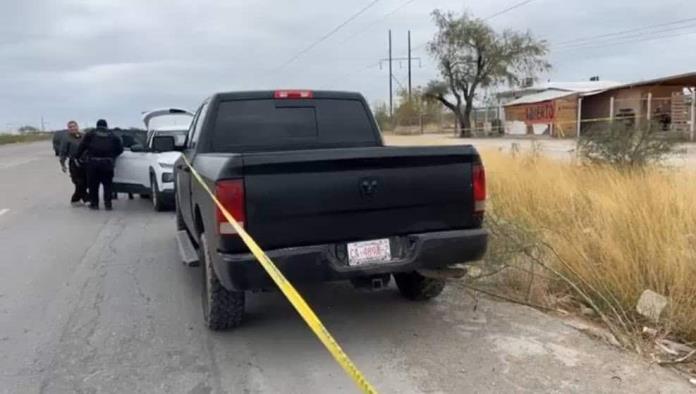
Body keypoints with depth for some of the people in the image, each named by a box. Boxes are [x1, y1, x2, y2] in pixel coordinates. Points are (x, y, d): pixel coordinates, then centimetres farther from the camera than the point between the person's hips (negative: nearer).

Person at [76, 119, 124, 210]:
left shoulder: (90, 134, 12)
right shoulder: (112, 135, 15)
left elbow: (82, 146, 4)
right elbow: (120, 149, 13)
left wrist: (77, 156, 10)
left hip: (93, 162, 0)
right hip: (107, 162, 1)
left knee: (93, 184, 9)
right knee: (107, 184, 7)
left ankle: (94, 203, 12)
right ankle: (108, 204, 3)